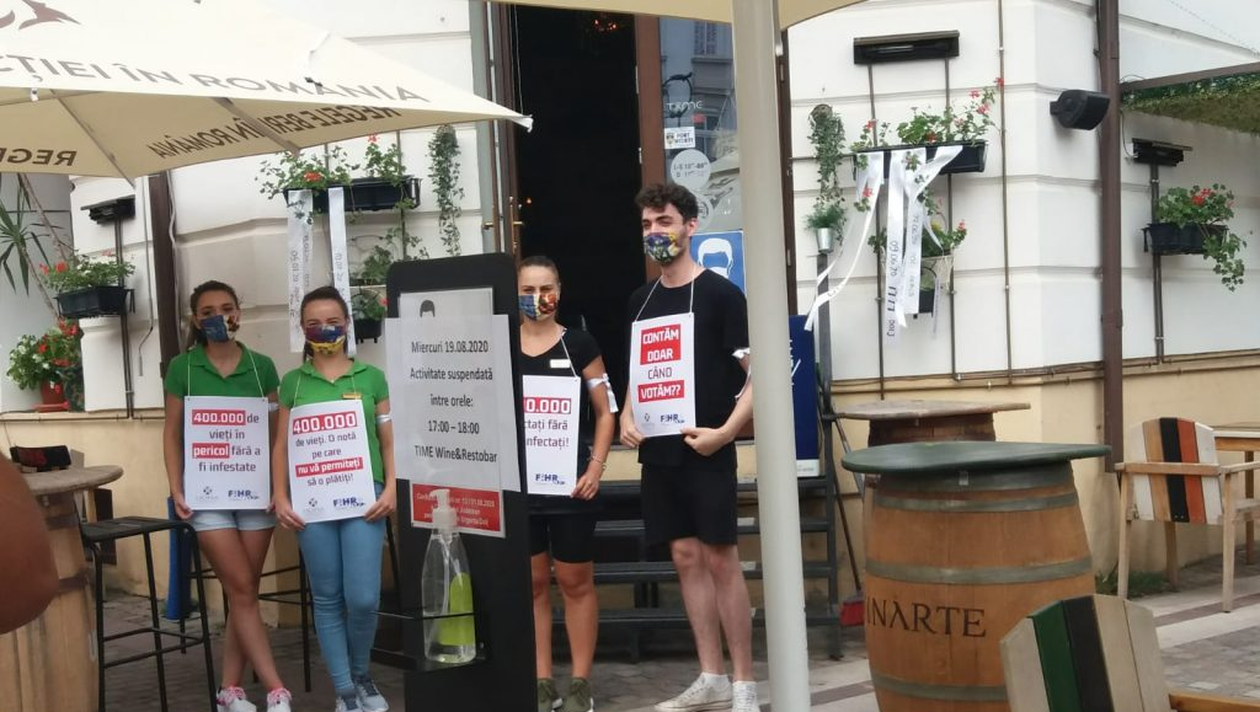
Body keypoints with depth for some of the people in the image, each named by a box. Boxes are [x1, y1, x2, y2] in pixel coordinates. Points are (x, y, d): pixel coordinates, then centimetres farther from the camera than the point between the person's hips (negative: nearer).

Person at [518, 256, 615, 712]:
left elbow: (604, 412, 2)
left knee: (576, 581, 5)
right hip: (519, 484, 2)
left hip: (570, 483, -1)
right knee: (531, 582, 7)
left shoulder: (579, 344, 0)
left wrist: (596, 466, -8)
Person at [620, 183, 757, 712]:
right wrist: (627, 418, 6)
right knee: (685, 558, 9)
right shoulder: (641, 301, 13)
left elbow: (758, 373, -9)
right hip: (658, 452, 6)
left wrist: (725, 430, -19)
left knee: (720, 559, -4)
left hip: (704, 450, -6)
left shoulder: (720, 294, -6)